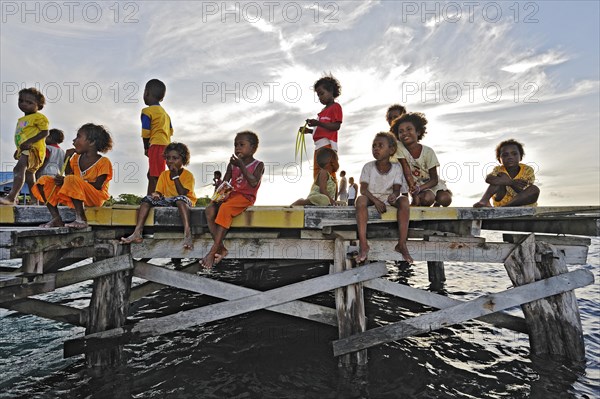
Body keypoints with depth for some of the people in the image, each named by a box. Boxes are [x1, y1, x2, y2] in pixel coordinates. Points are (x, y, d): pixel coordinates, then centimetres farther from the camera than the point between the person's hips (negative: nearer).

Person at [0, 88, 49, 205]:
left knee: (19, 168, -29)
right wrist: (18, 149, 25)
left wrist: (29, 142, -21)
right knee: (29, 176, 16)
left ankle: (11, 197, -37)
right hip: (25, 151, 11)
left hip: (34, 149, -11)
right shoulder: (21, 120, 24)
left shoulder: (38, 117, -3)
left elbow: (44, 132, -14)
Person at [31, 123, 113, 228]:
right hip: (75, 196, 8)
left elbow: (98, 185, -19)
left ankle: (81, 219, -29)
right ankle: (56, 218, -9)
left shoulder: (103, 162, -11)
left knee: (71, 180, -33)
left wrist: (66, 180, -20)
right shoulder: (76, 158, 13)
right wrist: (67, 157, 4)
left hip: (95, 198, -8)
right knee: (44, 181, 0)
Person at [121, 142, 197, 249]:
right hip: (167, 201, 6)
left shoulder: (188, 175, -5)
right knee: (147, 199, -14)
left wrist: (175, 176, -17)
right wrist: (155, 194, -19)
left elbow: (182, 193, -18)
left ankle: (187, 232, -55)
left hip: (185, 202, -5)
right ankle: (137, 233, -28)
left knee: (180, 198, -38)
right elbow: (159, 192, 6)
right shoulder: (164, 174, 11)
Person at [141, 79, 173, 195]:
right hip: (166, 145, 9)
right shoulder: (164, 112, 21)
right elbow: (170, 131, 18)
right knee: (151, 175, 19)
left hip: (156, 145, -9)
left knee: (155, 177, -11)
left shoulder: (147, 111, -5)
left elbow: (145, 132, -9)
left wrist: (146, 147, 3)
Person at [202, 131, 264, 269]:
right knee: (209, 210, -21)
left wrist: (241, 166, -17)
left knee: (225, 208, -34)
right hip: (231, 195, 6)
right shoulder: (232, 164, 16)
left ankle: (212, 252, -31)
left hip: (246, 197, -6)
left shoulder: (258, 165, 2)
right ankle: (221, 248, -22)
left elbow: (254, 183, -16)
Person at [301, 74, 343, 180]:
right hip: (319, 145, 9)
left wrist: (318, 123, -20)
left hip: (328, 145, -9)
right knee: (317, 175, 7)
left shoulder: (335, 107, 1)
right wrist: (309, 131, 15)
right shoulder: (324, 110, 26)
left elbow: (336, 126, -12)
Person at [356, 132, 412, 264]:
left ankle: (402, 244, -29)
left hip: (389, 197, 1)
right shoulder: (368, 167, -7)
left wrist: (394, 195, -37)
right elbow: (363, 189, -13)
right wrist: (376, 201, -29)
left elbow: (397, 189, -12)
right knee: (360, 200, -34)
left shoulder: (396, 168, -5)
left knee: (404, 200, -30)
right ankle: (363, 244, -39)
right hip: (372, 197, -1)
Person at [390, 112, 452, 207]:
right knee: (427, 198, -30)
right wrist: (415, 195, -27)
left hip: (432, 183, 2)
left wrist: (419, 188, -30)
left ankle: (437, 203, 11)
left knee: (445, 199, -23)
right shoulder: (400, 150, -16)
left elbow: (434, 180, -13)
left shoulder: (428, 151, -15)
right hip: (415, 184, -1)